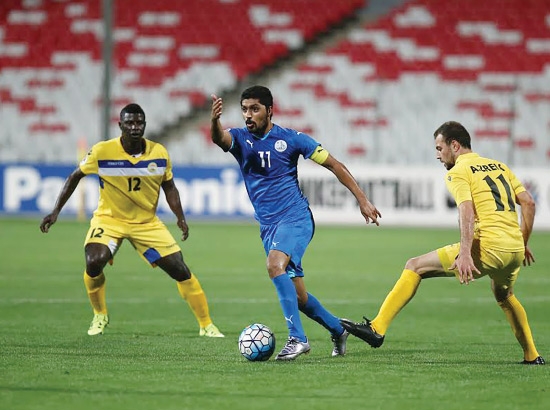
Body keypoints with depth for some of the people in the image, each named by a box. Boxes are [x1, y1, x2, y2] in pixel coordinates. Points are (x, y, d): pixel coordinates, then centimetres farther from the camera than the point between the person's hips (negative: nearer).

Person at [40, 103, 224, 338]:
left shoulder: (159, 153, -9)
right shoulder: (102, 152, -16)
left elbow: (169, 187, 6)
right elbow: (75, 177, -2)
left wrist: (180, 218, -8)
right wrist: (56, 211, -5)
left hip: (147, 222, 2)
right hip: (109, 219, -2)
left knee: (181, 271, -5)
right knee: (94, 262, -28)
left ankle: (206, 326, 10)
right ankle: (100, 316, 1)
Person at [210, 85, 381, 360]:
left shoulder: (291, 139, -3)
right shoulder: (240, 139, 3)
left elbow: (334, 165, 3)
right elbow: (219, 138, -22)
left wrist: (362, 200, 0)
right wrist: (215, 120, -46)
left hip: (295, 217, -5)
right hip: (268, 226, 5)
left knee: (275, 265, -31)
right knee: (296, 295, 7)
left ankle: (297, 338, -31)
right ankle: (338, 330, 32)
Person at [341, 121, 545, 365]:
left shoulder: (458, 172, 1)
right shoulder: (499, 166, 22)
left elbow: (467, 211, -15)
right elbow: (528, 202, 18)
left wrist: (465, 253, -25)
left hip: (488, 247, -7)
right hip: (515, 250, 7)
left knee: (415, 266, 0)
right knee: (504, 295, 37)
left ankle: (377, 329, -8)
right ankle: (532, 356, 38)